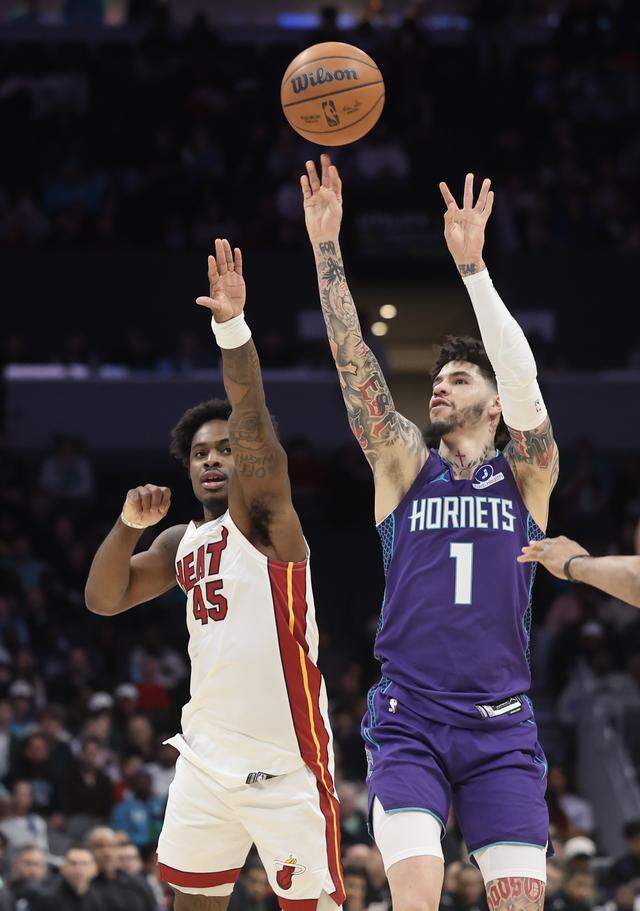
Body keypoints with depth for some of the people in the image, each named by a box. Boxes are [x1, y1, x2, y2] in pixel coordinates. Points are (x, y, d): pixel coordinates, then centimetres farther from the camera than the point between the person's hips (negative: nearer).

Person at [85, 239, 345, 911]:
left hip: (283, 761, -7)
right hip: (206, 753, 7)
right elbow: (105, 599, 15)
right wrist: (128, 525, -2)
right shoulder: (183, 542, 16)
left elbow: (254, 427, -22)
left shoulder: (263, 517, -6)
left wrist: (233, 327, -35)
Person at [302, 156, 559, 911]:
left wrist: (472, 265, -16)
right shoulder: (405, 466, 10)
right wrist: (326, 247, -9)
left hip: (501, 727, 0)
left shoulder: (526, 475, 8)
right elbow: (353, 363, 0)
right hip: (409, 719, 0)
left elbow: (522, 378, -9)